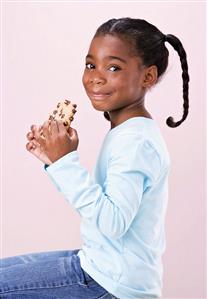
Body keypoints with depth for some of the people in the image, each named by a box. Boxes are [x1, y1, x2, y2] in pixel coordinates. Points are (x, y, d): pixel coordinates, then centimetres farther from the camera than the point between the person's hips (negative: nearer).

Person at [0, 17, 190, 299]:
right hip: (103, 263, 9)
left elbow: (112, 223, -29)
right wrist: (54, 159, 1)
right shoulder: (127, 130, 6)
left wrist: (68, 162, -29)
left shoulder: (136, 141, -23)